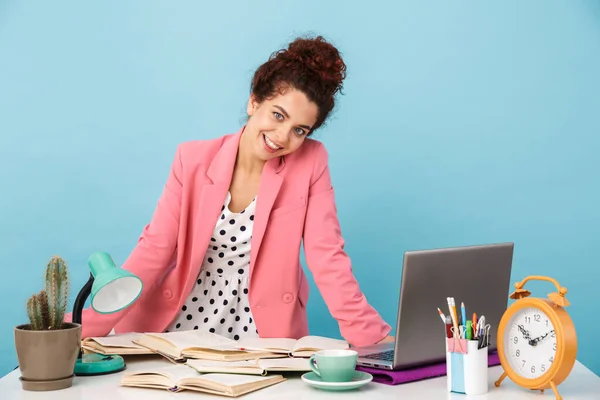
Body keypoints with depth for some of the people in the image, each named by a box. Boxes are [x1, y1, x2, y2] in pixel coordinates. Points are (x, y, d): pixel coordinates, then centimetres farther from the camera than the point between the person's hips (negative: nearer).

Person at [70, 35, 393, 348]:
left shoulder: (310, 162, -8)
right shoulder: (194, 158, -6)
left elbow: (327, 256, -9)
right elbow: (154, 250, -6)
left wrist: (370, 335, -19)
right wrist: (90, 325, -13)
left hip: (263, 335, -1)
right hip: (181, 327, 1)